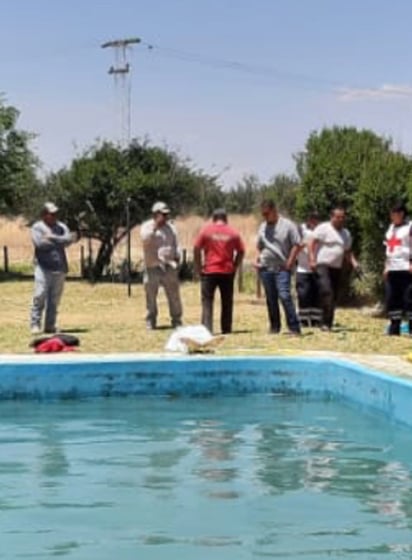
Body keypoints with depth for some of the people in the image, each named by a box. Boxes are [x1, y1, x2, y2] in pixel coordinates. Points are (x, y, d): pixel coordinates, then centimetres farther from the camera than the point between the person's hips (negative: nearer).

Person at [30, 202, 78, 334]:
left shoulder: (61, 227, 15)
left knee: (54, 299, 4)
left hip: (60, 268, 4)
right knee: (40, 296, -10)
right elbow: (40, 243, -13)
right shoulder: (37, 227, 3)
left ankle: (50, 326, 9)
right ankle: (35, 325, -6)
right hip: (43, 267, -4)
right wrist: (60, 242, -13)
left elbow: (68, 239, -3)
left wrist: (52, 237, -13)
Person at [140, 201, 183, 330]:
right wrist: (156, 225, -21)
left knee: (174, 295, 2)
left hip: (169, 267, 3)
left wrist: (176, 261, 6)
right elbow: (145, 239, -19)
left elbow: (176, 246, 15)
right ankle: (150, 322, 8)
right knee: (151, 296, 0)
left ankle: (177, 321, 9)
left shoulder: (170, 227, 12)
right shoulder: (147, 226, 1)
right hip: (152, 267, -3)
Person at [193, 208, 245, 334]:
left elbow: (196, 249, -3)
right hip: (227, 272, 2)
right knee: (227, 302, 11)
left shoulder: (206, 230, -1)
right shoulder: (233, 232, 4)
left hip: (209, 271, -2)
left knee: (207, 301, 1)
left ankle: (207, 328, -9)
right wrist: (235, 266, 11)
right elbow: (241, 251, 3)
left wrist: (198, 267, 4)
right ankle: (226, 329, 14)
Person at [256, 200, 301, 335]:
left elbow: (296, 245, -4)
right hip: (265, 268, 5)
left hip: (282, 268, -5)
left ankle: (294, 327, -13)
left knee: (284, 296, -16)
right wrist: (258, 259, 8)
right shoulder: (263, 227, 14)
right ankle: (274, 326, 18)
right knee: (270, 299, 8)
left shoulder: (288, 225, -2)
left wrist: (289, 263, -10)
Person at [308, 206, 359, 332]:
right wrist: (312, 259, -19)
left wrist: (353, 262, 7)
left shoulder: (346, 233, 19)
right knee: (326, 291, -22)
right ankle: (325, 322, -21)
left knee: (334, 297, 6)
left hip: (337, 268, 7)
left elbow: (348, 251, 25)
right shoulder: (323, 228, -3)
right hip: (322, 265, -7)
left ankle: (328, 324, 14)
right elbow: (312, 244, -8)